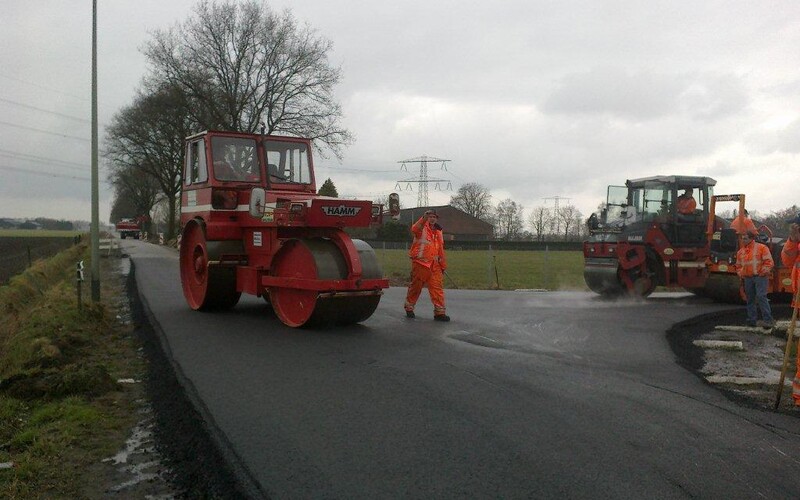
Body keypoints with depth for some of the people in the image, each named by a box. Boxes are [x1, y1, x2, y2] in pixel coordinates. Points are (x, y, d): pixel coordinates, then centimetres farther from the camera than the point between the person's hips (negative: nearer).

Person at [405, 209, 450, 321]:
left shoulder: (438, 231, 18)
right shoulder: (422, 227, -2)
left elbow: (440, 249, 24)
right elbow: (414, 229, -29)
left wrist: (443, 265, 23)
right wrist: (424, 219, -43)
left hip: (434, 265, 5)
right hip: (420, 263, -5)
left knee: (437, 287, -2)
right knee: (415, 286, 5)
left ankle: (439, 312, 0)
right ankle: (409, 308, 22)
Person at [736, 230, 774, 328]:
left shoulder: (762, 248, -2)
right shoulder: (740, 252, 15)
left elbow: (769, 262, -6)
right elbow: (738, 266, 25)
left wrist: (763, 272, -13)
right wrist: (741, 274, 9)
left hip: (759, 277, -6)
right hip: (747, 278, 6)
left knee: (761, 297, -16)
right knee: (750, 299, 8)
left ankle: (768, 320, -15)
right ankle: (752, 320, 14)